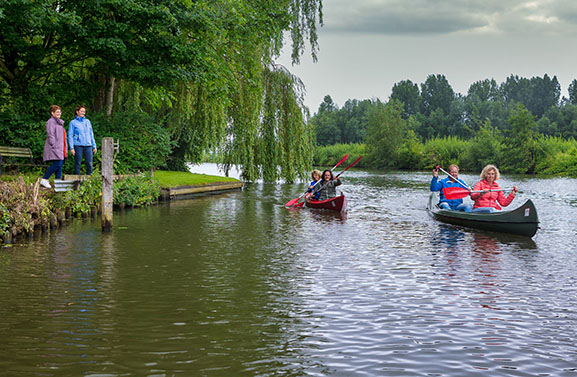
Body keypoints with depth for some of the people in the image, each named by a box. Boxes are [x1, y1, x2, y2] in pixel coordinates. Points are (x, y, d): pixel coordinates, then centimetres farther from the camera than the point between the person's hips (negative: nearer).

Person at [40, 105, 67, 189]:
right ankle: (44, 180, -8)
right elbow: (50, 135, -15)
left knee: (60, 164, 5)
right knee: (57, 164, -16)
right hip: (54, 147, -10)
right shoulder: (51, 122, -7)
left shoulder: (60, 122, 23)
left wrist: (64, 149, 19)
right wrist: (54, 146, -20)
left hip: (60, 148, 10)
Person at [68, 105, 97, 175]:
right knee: (78, 163, -2)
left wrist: (94, 146, 13)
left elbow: (91, 134, 19)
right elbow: (70, 135, 1)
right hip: (78, 146, -3)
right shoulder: (73, 122, 5)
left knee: (89, 163, -4)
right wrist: (71, 148, -8)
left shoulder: (87, 121, 16)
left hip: (88, 146, 3)